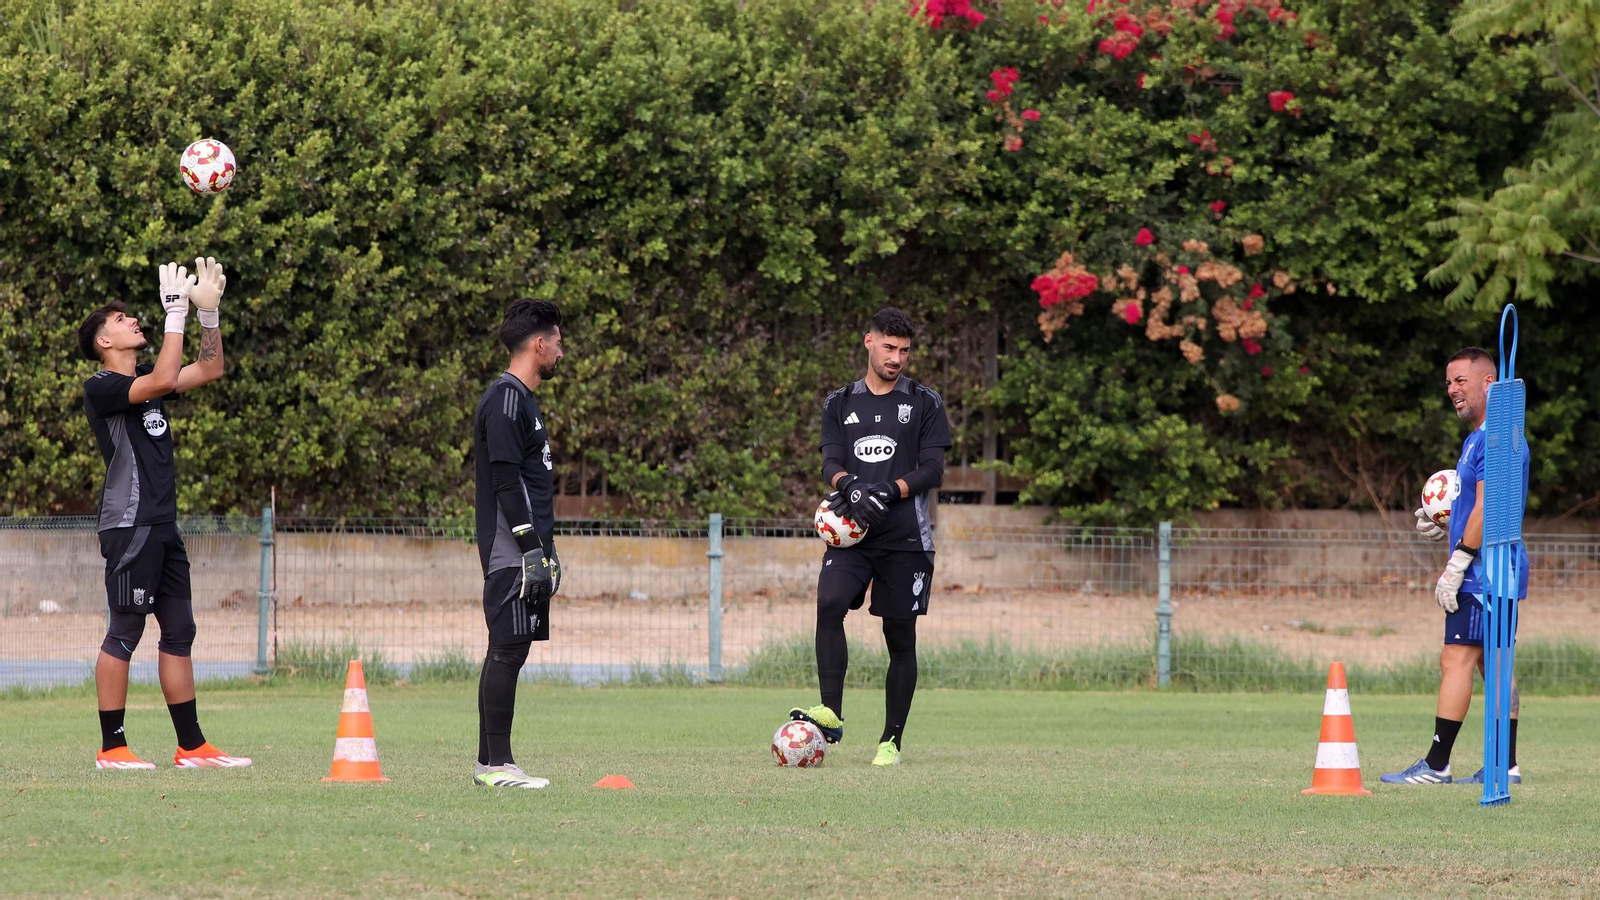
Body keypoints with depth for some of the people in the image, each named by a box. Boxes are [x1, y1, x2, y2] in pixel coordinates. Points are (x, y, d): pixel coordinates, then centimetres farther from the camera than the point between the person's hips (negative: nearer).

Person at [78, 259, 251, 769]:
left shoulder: (144, 380, 18)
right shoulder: (101, 388, -9)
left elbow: (209, 370, 22)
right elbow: (164, 380, -24)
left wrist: (208, 311, 11)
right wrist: (176, 313, -19)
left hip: (163, 526, 9)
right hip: (129, 526, -9)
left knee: (179, 631, 8)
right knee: (124, 632, -8)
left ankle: (191, 746, 11)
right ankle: (111, 747, -4)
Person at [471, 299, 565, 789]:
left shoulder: (521, 399, 21)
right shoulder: (506, 398, -11)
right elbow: (506, 479, -19)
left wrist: (546, 550, 23)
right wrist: (531, 546, -21)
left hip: (525, 554, 10)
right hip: (511, 552, -10)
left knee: (506, 651, 10)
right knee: (508, 649, -11)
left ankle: (489, 763, 12)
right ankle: (497, 763, -12)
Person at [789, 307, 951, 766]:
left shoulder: (925, 403, 7)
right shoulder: (839, 404, 14)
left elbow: (932, 470, 0)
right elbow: (830, 462, 4)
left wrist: (886, 493, -16)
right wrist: (850, 485, -20)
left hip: (906, 538, -1)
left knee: (900, 635, 0)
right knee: (829, 604, -24)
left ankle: (892, 740, 9)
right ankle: (832, 714, -26)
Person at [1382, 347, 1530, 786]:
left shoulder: (1496, 438, -14)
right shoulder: (1478, 438, 19)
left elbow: (1487, 506, -20)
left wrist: (1456, 565, -20)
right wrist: (1442, 527, 12)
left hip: (1484, 571, -11)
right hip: (1495, 570, 11)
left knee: (1457, 658, -12)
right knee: (1494, 665, 10)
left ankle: (1436, 764, -14)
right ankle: (1505, 765, 11)